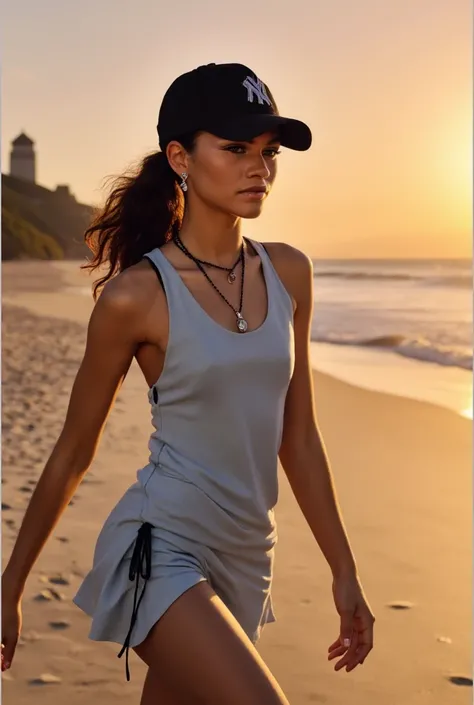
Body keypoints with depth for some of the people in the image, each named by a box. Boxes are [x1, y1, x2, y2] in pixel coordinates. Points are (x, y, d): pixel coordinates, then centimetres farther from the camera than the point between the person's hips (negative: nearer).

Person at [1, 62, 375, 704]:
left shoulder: (289, 274, 3)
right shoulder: (136, 296, -12)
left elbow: (298, 436, 10)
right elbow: (72, 454, -2)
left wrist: (344, 571, 12)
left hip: (245, 558, 6)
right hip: (162, 549, -5)